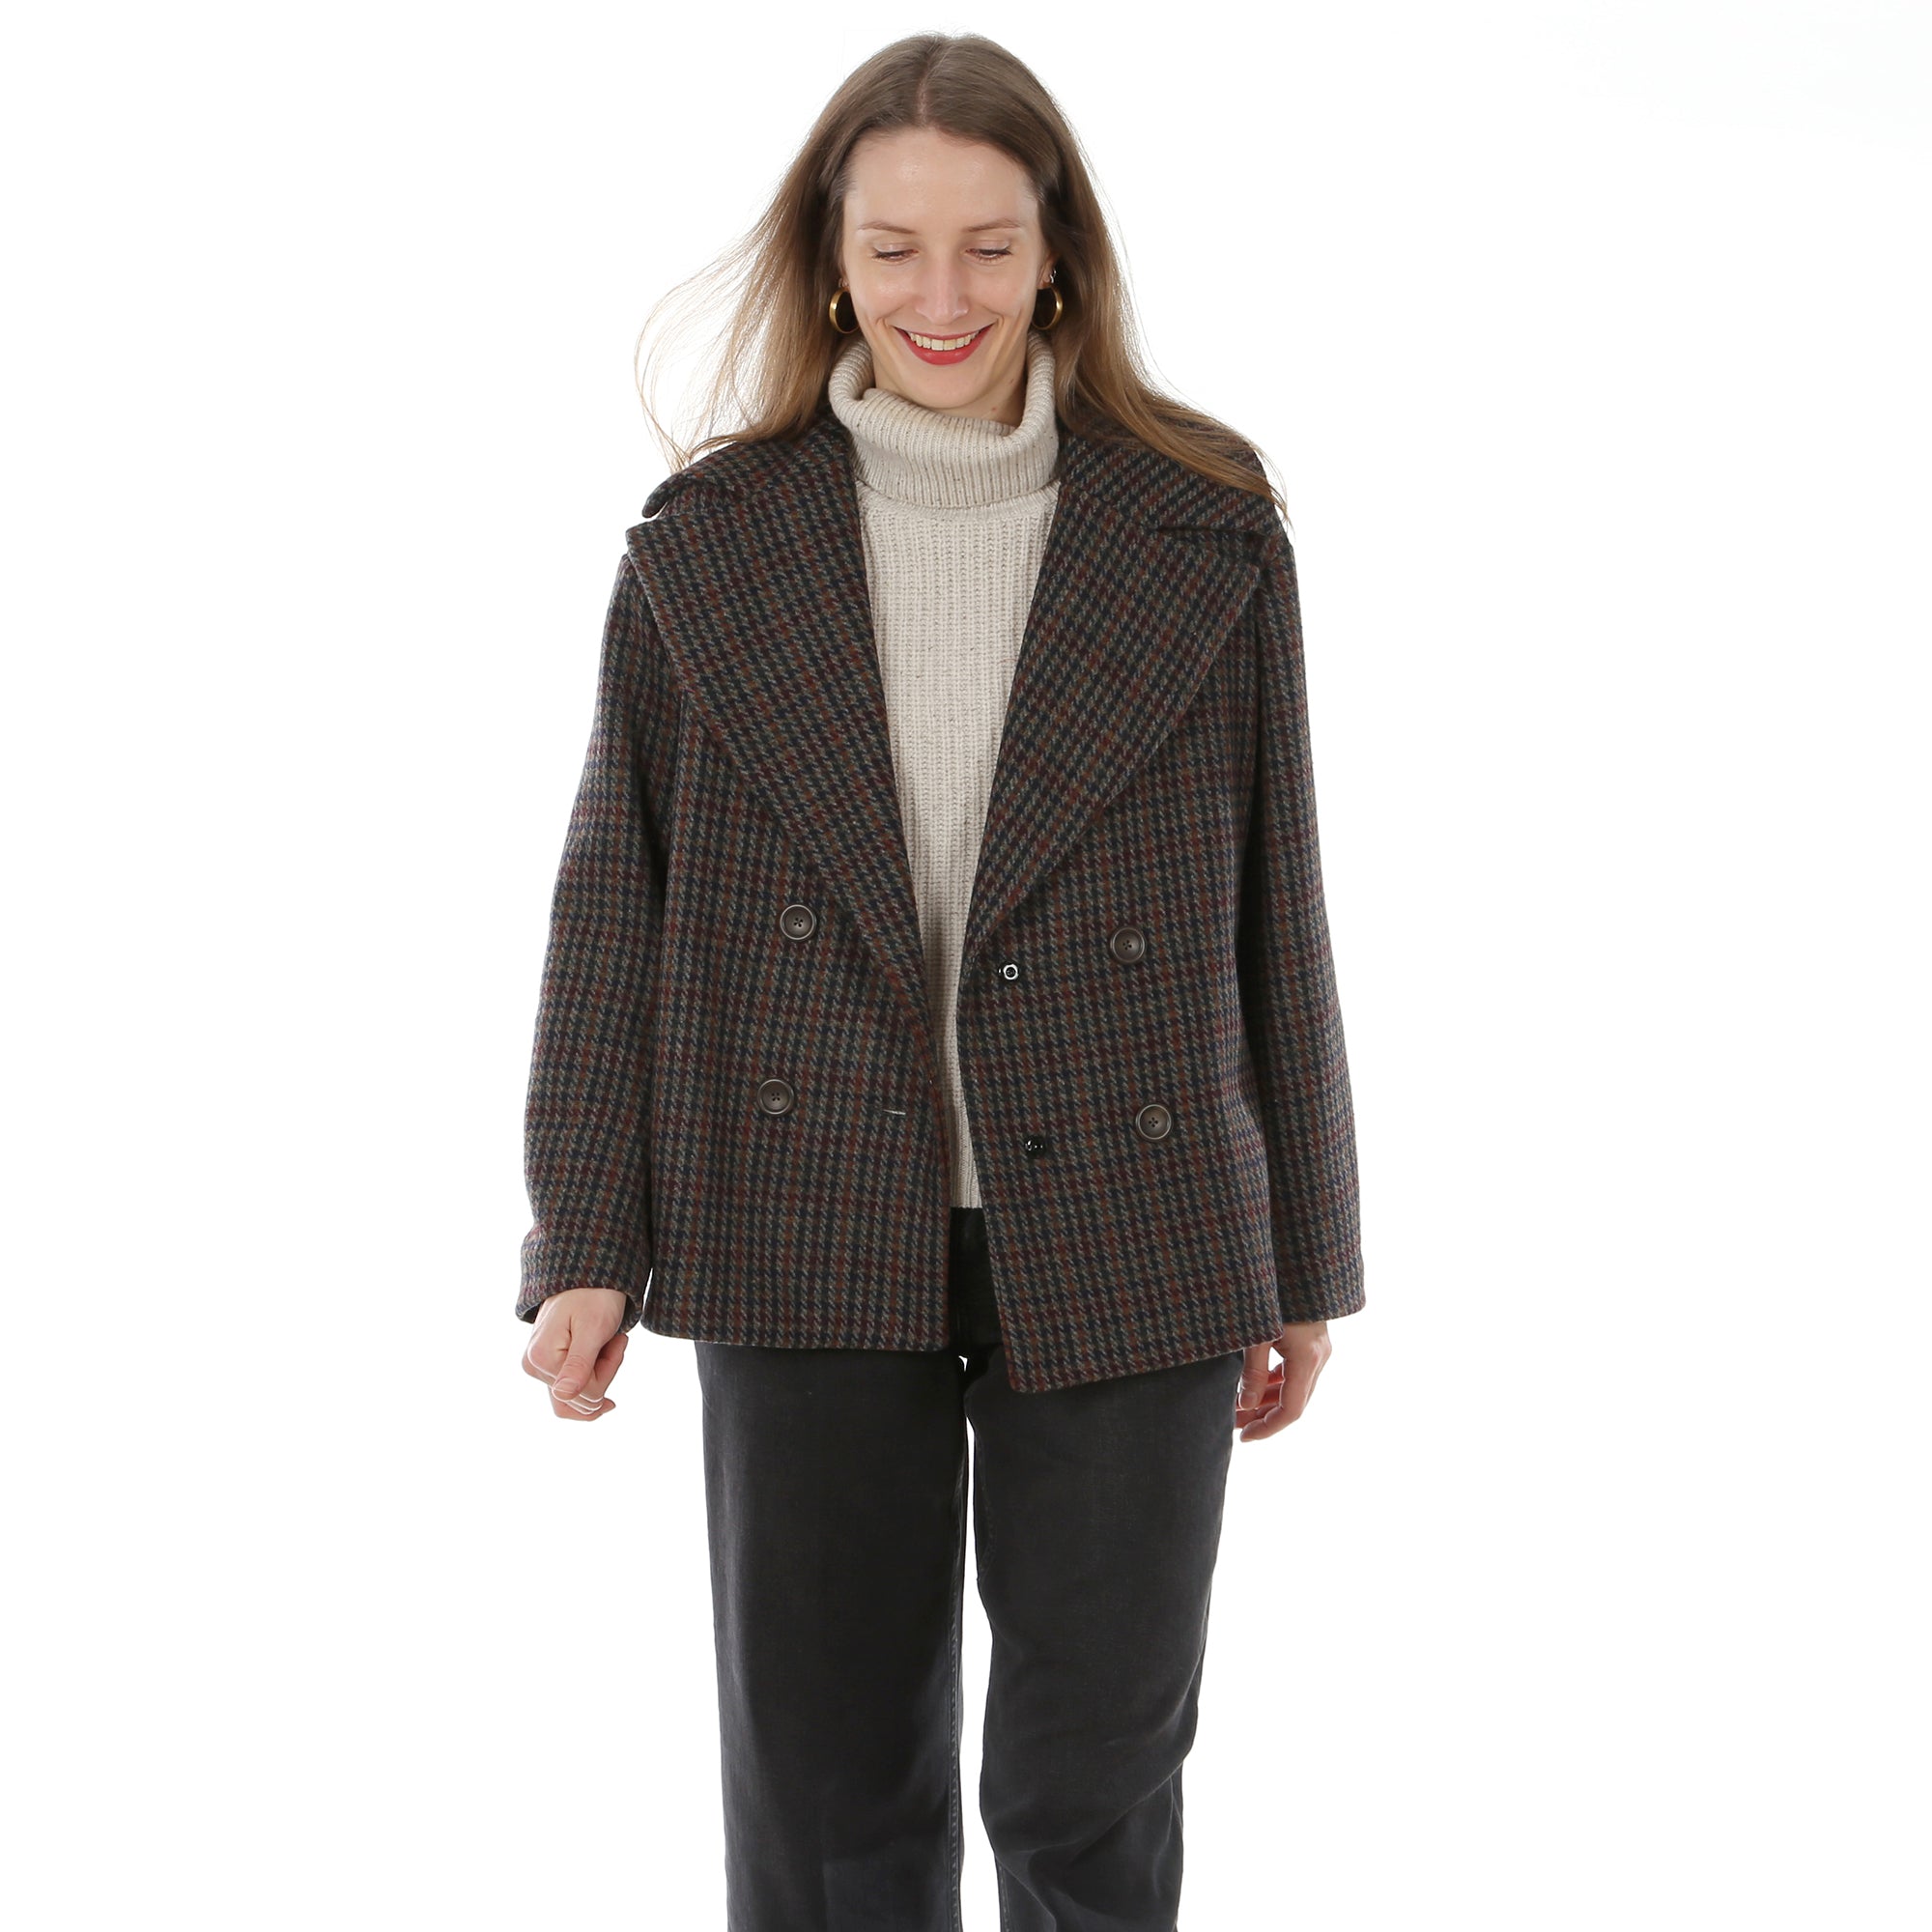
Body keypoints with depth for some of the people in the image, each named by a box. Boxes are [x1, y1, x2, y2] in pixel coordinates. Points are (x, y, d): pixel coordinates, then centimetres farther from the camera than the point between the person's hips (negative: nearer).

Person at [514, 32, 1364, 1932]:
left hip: (1123, 1240, 0)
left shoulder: (1210, 535, 0)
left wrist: (1303, 1259, 6)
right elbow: (616, 900, 4)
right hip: (810, 1231, 1)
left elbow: (1273, 906, 3)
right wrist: (586, 1242, -1)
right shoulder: (707, 543, 2)